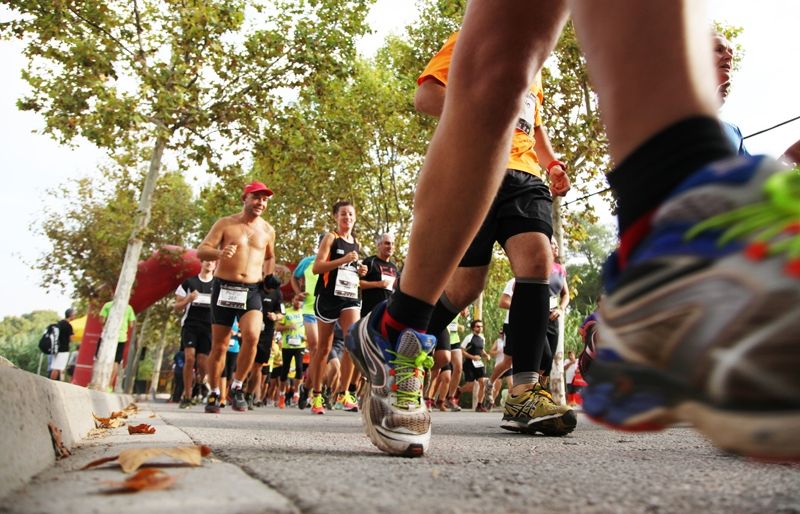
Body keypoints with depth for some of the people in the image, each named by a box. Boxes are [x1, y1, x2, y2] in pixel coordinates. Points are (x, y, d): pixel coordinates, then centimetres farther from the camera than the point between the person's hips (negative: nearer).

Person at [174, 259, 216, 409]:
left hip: (209, 327, 1)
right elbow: (177, 307, 11)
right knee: (189, 358, -16)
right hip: (190, 325, 0)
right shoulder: (189, 282, 10)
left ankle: (199, 383, 27)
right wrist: (189, 298, -9)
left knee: (202, 362, -6)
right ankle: (187, 396, -4)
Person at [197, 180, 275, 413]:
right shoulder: (225, 224, 5)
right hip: (224, 288, -1)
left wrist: (268, 275, 11)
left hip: (252, 291, 1)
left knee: (252, 336, -22)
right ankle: (214, 393, 21)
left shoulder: (267, 230, 13)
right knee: (219, 346, 4)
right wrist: (219, 253, -23)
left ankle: (237, 386, -4)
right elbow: (201, 250, -2)